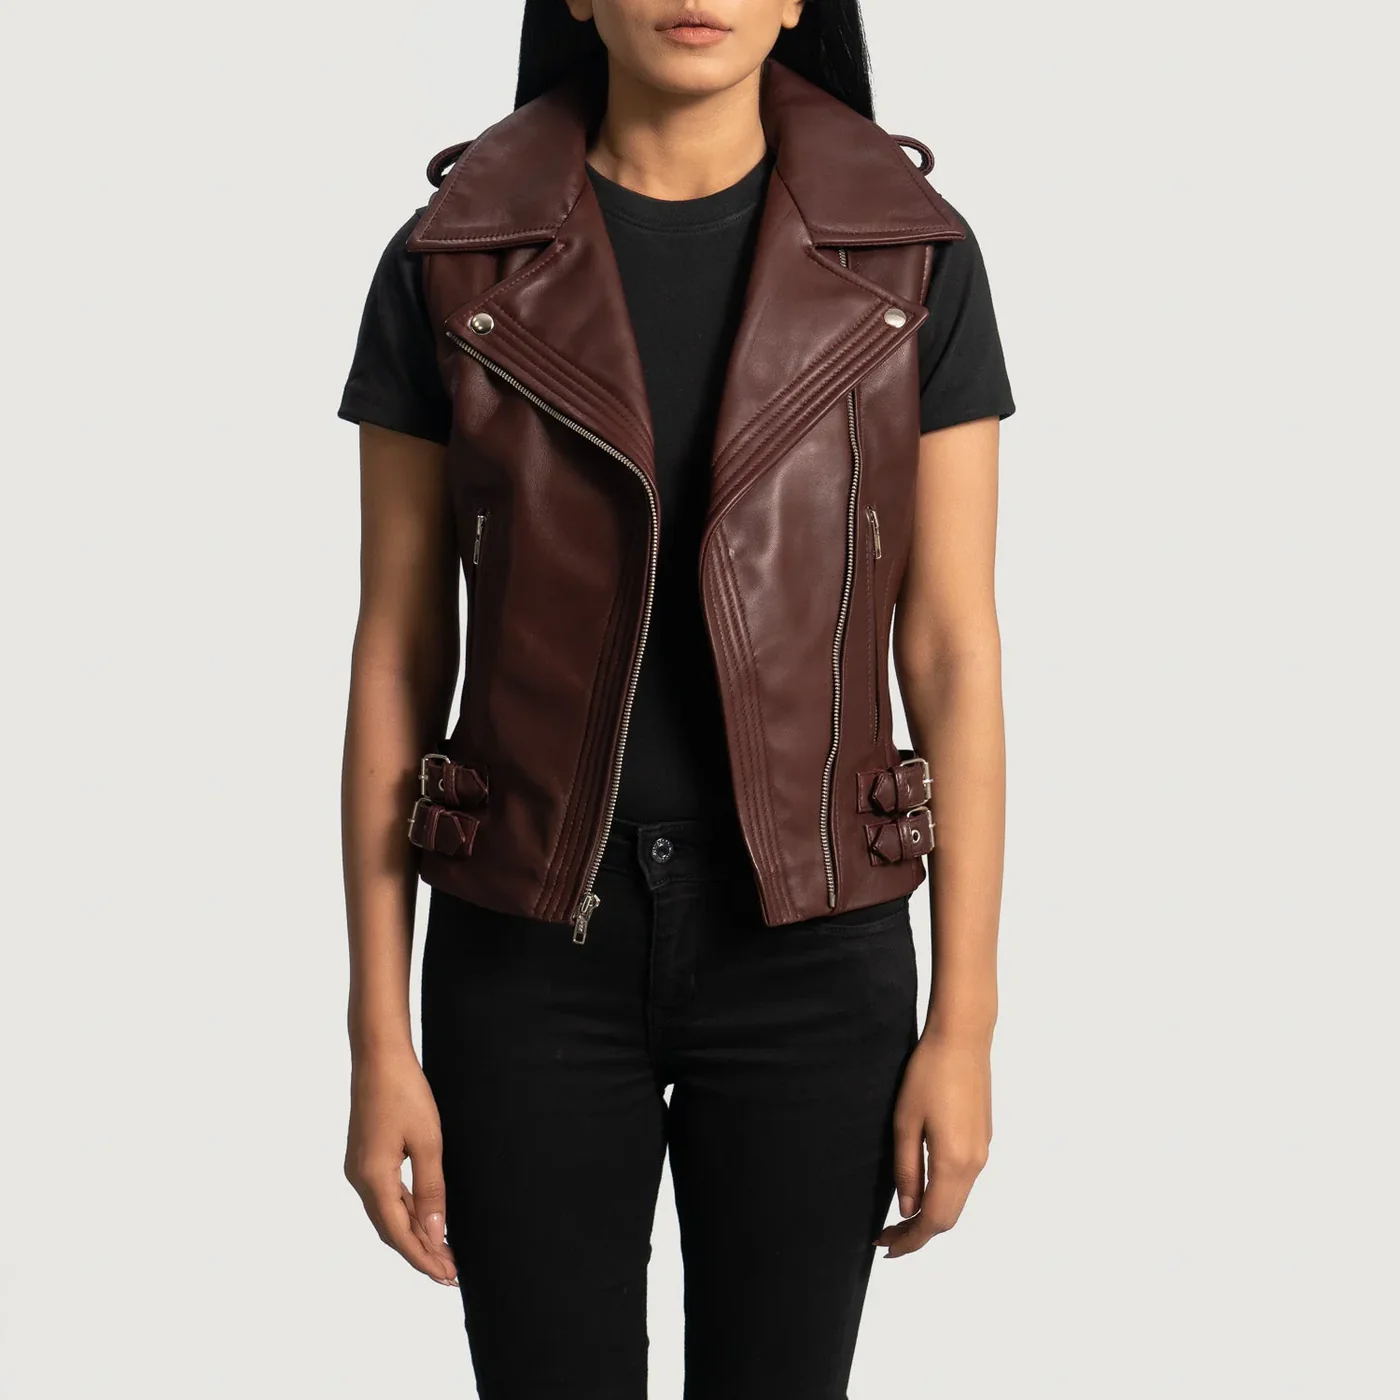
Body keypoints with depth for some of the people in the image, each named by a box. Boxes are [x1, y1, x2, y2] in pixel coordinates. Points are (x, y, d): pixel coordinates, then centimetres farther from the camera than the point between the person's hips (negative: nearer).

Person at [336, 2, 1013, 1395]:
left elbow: (953, 649, -3)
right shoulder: (449, 265, -4)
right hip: (535, 950, 0)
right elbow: (396, 660, -1)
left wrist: (964, 1023, -4)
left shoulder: (913, 258, -4)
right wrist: (379, 1040, -3)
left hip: (805, 949, 0)